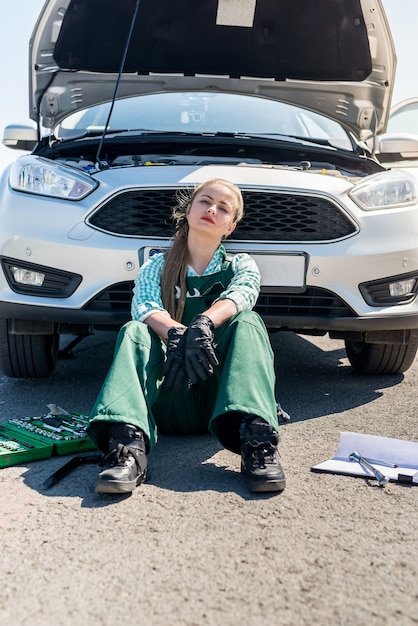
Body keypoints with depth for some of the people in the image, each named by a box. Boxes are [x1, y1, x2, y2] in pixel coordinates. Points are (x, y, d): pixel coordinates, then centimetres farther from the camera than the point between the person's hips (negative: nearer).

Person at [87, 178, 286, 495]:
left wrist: (204, 323, -37)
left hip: (221, 395, 0)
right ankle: (128, 445, -46)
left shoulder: (241, 265, 12)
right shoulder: (157, 266, 12)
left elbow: (241, 295, -14)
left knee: (247, 322, -24)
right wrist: (177, 335, -34)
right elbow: (145, 308, -10)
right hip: (170, 401, 1)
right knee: (134, 331, -24)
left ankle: (256, 438, -44)